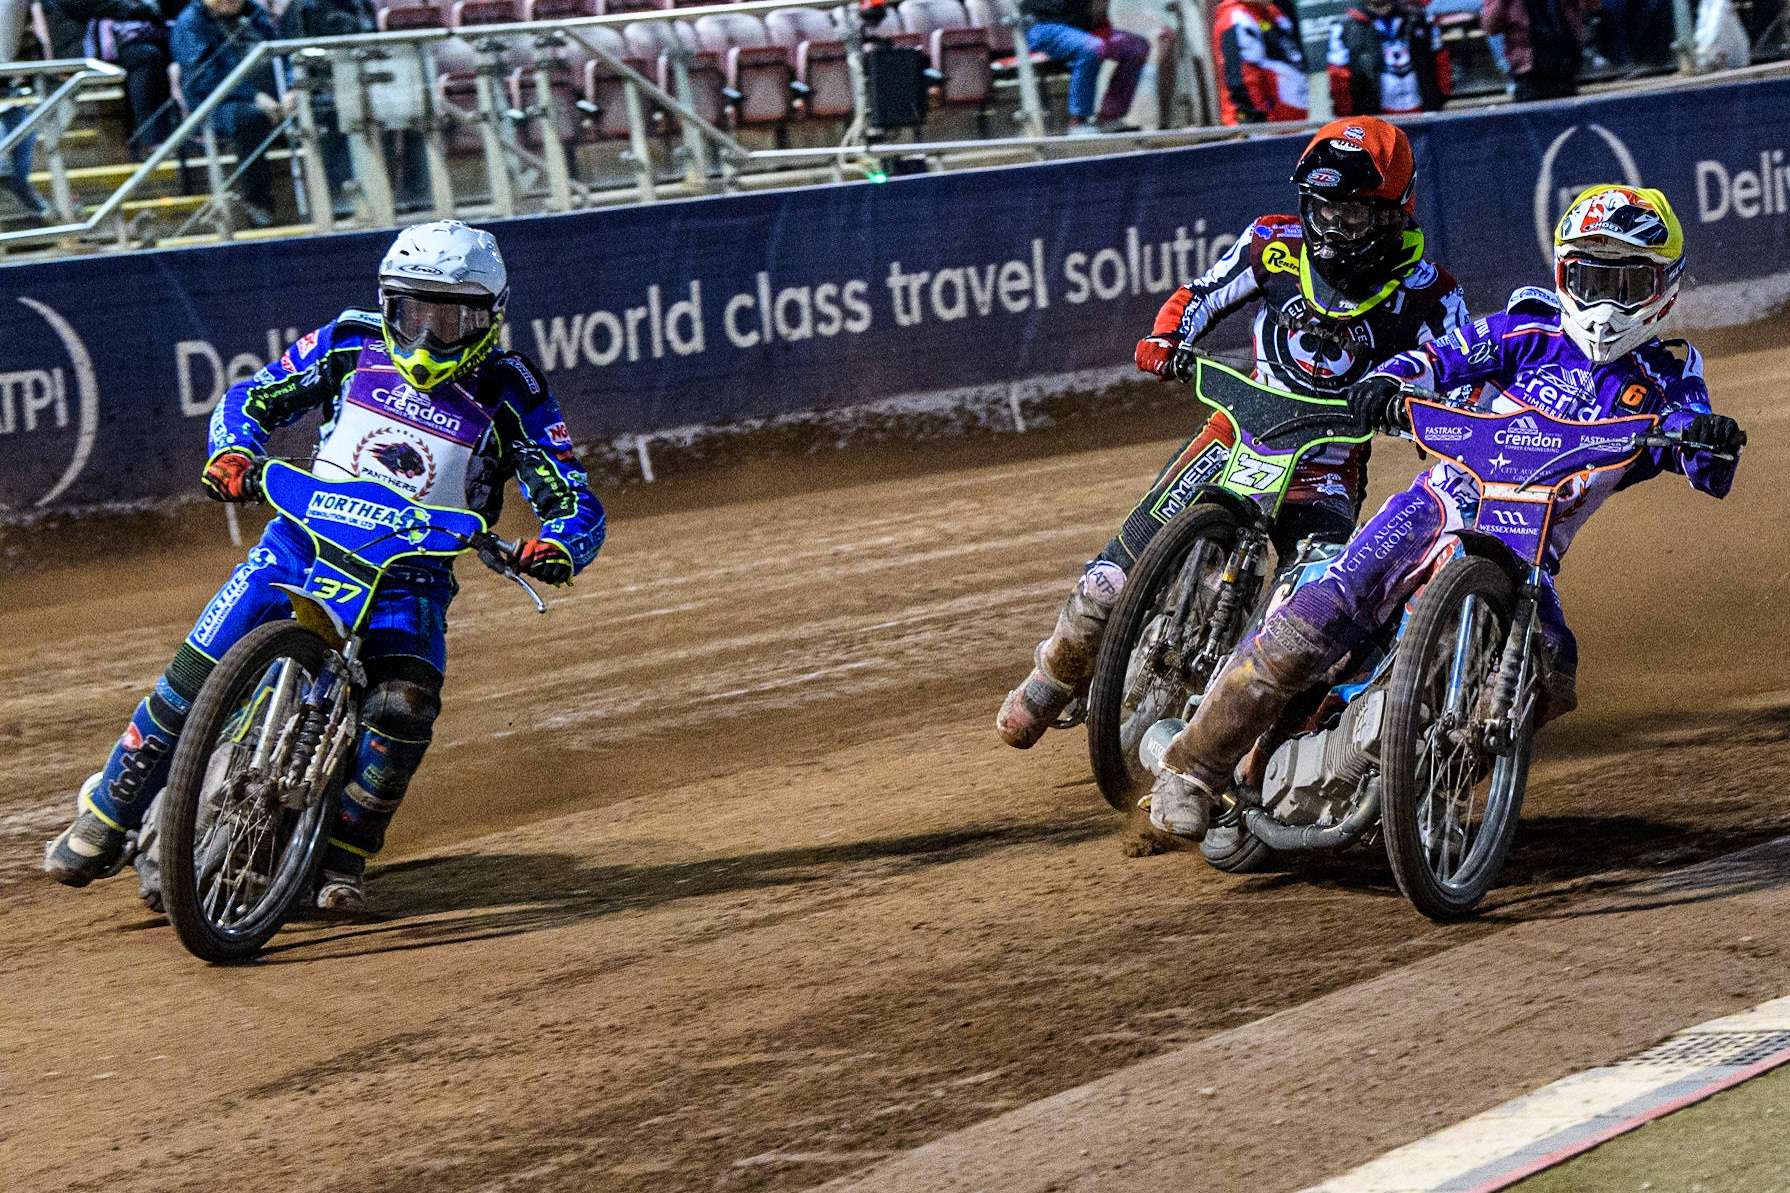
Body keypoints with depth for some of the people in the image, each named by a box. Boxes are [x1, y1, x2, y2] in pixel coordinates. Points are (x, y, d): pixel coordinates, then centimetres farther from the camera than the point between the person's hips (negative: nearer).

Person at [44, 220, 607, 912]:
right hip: (306, 538, 1)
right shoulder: (351, 345, 3)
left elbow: (575, 501, -6)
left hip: (411, 575, -1)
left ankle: (343, 859, -8)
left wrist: (557, 546, -30)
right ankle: (107, 817, 5)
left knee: (403, 710, -28)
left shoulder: (511, 395, -4)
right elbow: (251, 398, 11)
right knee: (195, 673, -14)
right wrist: (234, 450, -12)